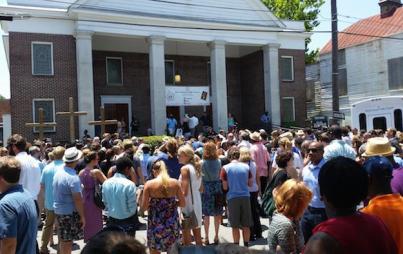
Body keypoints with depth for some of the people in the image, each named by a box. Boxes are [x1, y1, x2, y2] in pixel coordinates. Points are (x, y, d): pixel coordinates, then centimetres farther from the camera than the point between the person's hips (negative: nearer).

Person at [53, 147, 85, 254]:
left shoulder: (58, 172, 2)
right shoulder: (73, 177, -23)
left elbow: (58, 193, 12)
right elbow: (77, 199, -22)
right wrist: (82, 216, -13)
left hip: (58, 209, 8)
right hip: (70, 212, -8)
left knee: (63, 240, 18)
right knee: (68, 241, 3)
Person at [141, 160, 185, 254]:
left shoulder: (149, 184, -10)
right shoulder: (175, 182, -4)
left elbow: (144, 207, -9)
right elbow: (182, 203, 1)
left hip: (156, 224, -2)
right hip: (172, 223, 3)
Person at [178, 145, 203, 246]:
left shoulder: (185, 168, -14)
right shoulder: (196, 167, 8)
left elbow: (184, 192, -18)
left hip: (187, 204, -8)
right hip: (197, 203, 8)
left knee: (186, 235, 1)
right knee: (197, 233, 17)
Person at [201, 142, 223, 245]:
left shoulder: (202, 163, -9)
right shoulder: (219, 161, -4)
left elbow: (200, 176, -5)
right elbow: (220, 176, 2)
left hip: (206, 189, -2)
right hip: (217, 189, 2)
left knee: (206, 215, 7)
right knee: (217, 214, 12)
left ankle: (206, 238, 12)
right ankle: (216, 236, 20)